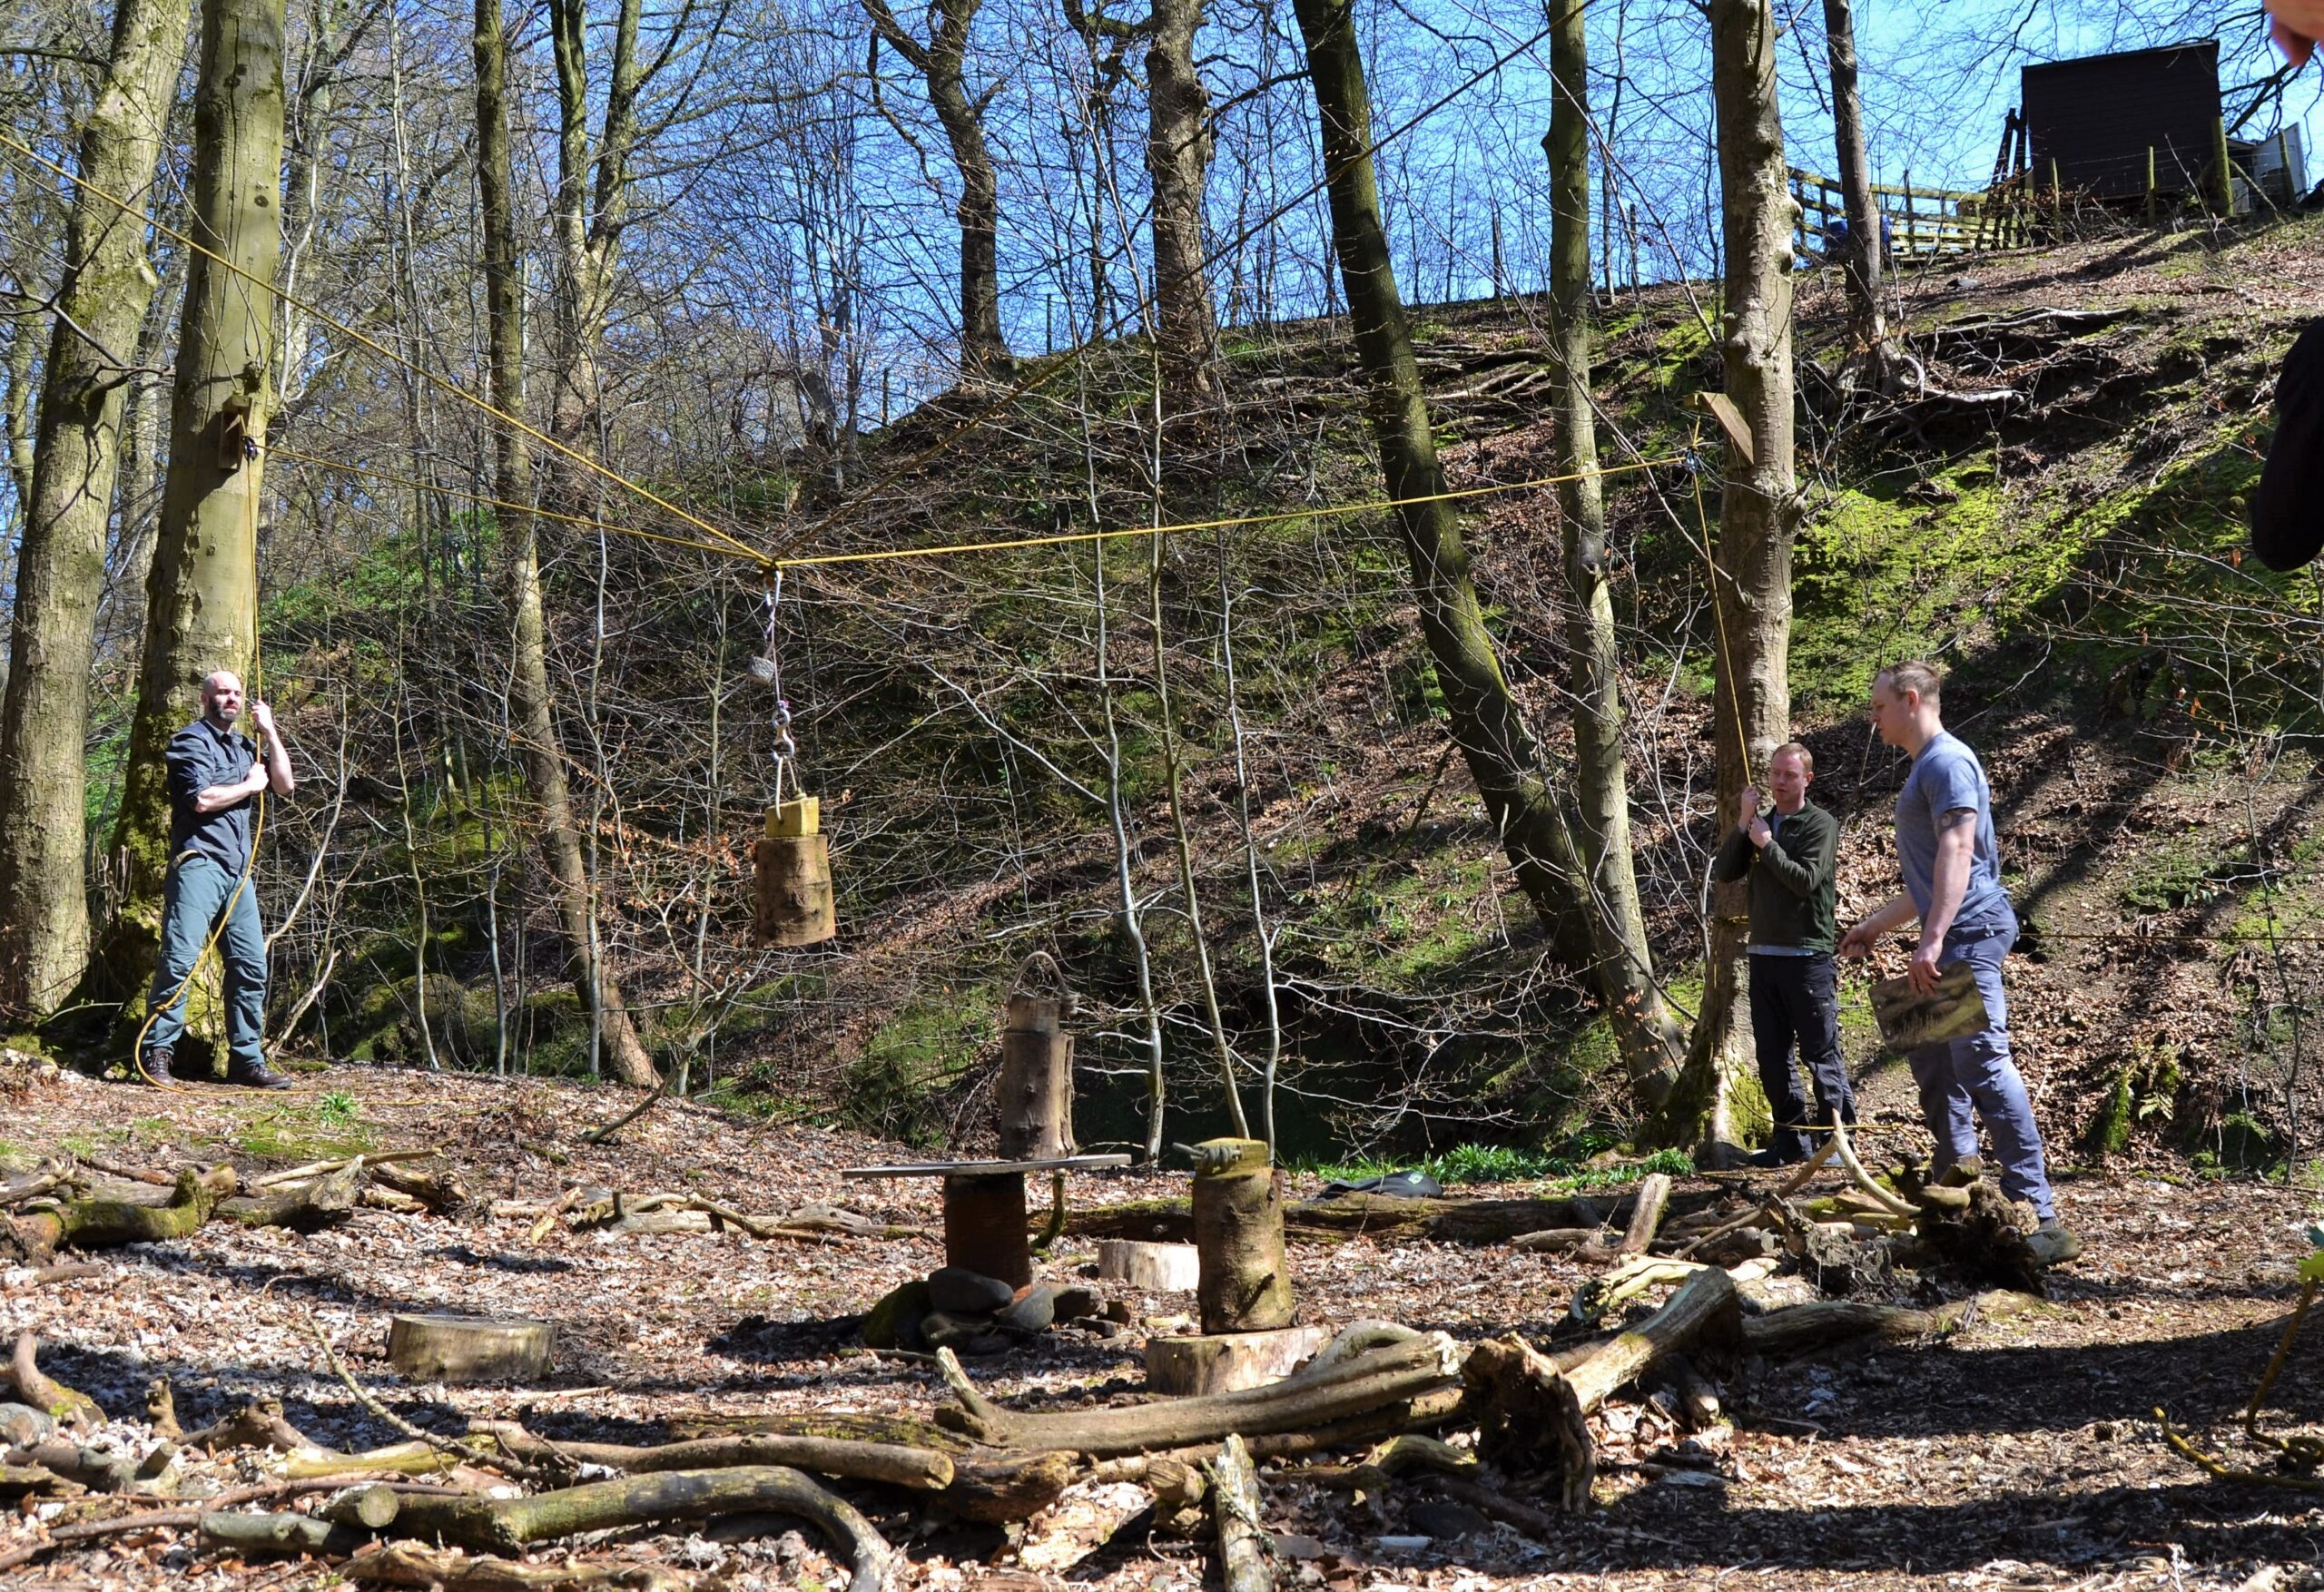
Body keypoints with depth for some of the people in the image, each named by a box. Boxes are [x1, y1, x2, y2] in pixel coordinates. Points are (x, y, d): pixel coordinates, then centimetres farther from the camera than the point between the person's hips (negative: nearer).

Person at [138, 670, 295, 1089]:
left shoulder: (244, 746, 21)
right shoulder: (191, 740, 0)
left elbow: (285, 786, 14)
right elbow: (202, 799, -13)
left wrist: (270, 732, 9)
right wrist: (250, 785, 0)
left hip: (238, 871, 7)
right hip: (198, 862, -7)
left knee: (251, 965, 4)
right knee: (180, 959, -14)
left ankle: (246, 1059, 9)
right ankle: (156, 1054, -9)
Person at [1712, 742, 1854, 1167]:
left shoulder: (1821, 824, -4)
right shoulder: (1760, 824, 14)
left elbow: (1805, 880, -16)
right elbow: (1723, 873, 3)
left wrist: (1766, 843, -13)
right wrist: (1743, 824, -6)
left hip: (1808, 957, -6)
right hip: (1763, 954, 6)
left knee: (1820, 1052, -3)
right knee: (1772, 1055, 8)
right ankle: (1791, 1139, 16)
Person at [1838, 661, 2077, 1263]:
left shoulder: (1947, 760, -9)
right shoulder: (1925, 767, 22)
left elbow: (1957, 850, -23)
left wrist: (1934, 939, -31)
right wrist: (1875, 926, 36)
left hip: (1969, 934, -11)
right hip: (1951, 939, 11)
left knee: (1982, 1063, -15)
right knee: (1927, 1052, 20)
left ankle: (2038, 1217, -18)